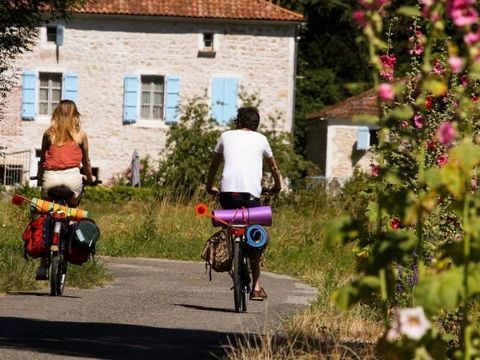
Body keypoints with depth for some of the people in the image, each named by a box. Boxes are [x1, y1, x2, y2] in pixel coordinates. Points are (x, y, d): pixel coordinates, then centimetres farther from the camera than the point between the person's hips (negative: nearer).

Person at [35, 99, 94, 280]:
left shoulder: (49, 133, 10)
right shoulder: (80, 134, 10)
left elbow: (42, 160, 15)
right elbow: (86, 162, 18)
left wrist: (39, 177, 31)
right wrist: (90, 178, 35)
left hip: (50, 177, 1)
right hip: (72, 176, -1)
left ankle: (43, 265, -3)